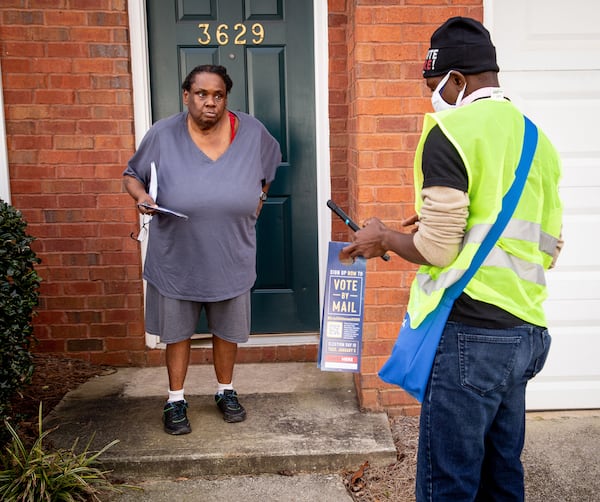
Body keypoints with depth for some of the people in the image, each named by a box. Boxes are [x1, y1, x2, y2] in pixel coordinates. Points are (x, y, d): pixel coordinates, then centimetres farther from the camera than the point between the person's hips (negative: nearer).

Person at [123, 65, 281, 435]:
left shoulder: (252, 132, -6)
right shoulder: (163, 135, -11)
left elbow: (270, 165, 15)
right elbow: (132, 175, 2)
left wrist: (258, 199, 5)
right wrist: (141, 196, -19)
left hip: (231, 260, 1)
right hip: (177, 260, -1)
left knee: (228, 330, 17)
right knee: (178, 331, 13)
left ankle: (226, 391, 39)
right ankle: (176, 400, 32)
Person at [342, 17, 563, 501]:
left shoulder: (451, 132, -10)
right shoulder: (537, 139, 14)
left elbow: (435, 250, -15)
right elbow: (549, 248, 17)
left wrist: (383, 237, 5)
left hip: (469, 331, -8)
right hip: (526, 333, 8)